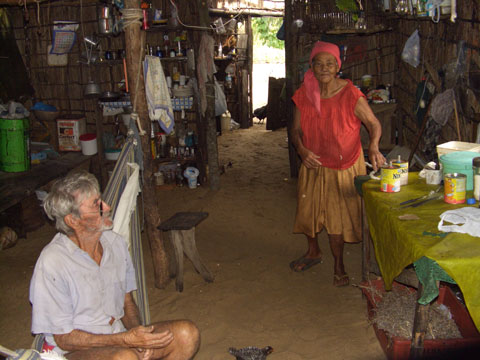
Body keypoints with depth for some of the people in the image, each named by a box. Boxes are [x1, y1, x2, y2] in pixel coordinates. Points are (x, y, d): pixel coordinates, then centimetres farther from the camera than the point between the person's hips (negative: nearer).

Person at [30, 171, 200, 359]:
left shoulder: (115, 242, 2)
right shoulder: (51, 263, -18)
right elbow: (64, 339, -13)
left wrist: (137, 336, -9)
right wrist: (127, 340, -23)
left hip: (118, 339, 7)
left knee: (187, 333, -16)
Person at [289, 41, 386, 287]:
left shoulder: (350, 95, -16)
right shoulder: (304, 95, -6)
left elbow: (374, 124, -10)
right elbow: (296, 130, 1)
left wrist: (373, 147, -29)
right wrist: (302, 150, -19)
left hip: (344, 166, -4)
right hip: (313, 164, 4)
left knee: (337, 215, 0)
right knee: (309, 209, 16)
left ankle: (339, 265, 22)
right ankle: (313, 252, 42)